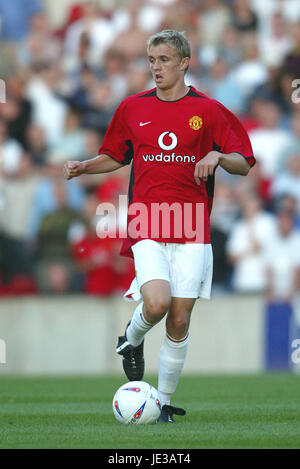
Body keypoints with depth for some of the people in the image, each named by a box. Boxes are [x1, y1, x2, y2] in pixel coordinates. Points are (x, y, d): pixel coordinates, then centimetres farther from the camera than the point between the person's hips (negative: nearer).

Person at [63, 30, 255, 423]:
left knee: (179, 322, -1)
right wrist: (84, 167, 7)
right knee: (157, 303, -21)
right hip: (146, 228, 0)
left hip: (191, 231, 0)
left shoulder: (208, 110, 3)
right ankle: (132, 340, 13)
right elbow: (115, 156, 24)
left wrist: (218, 156, -16)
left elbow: (244, 164, 4)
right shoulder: (132, 108, 9)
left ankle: (164, 402, 12)